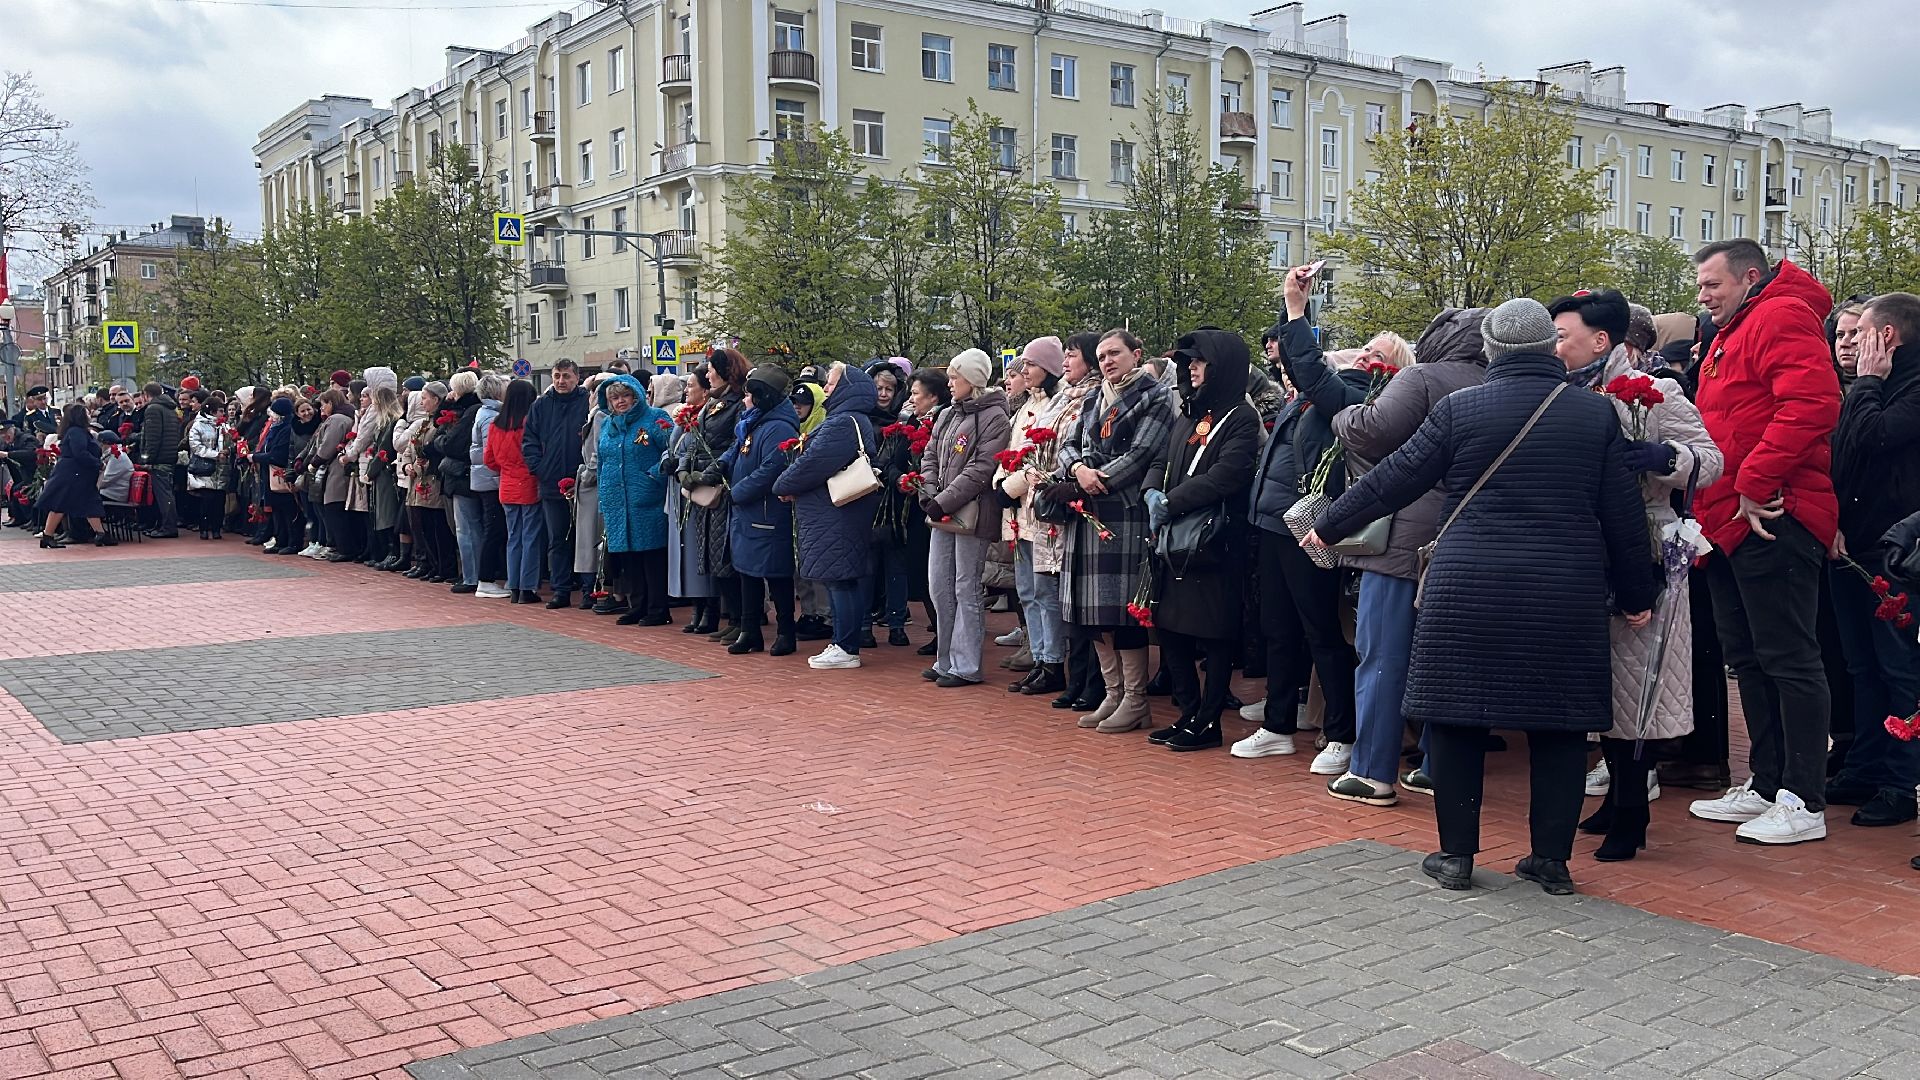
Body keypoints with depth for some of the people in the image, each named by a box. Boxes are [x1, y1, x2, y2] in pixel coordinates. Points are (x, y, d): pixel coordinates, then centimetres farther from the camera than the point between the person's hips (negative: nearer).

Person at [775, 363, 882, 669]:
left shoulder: (842, 424, -17)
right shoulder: (856, 422, 17)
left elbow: (812, 464, -20)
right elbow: (814, 458, 19)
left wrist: (783, 486, -5)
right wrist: (790, 485, 9)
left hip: (836, 516, -11)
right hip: (836, 515, 11)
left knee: (839, 579, -6)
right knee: (844, 580, 13)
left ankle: (846, 649, -2)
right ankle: (844, 645, 19)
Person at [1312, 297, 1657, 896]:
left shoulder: (1459, 408, -2)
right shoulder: (1597, 413, 5)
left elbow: (1392, 480, 2)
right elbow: (1623, 514, 7)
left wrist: (1328, 526, 16)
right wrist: (1637, 594, 18)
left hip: (1467, 590, -2)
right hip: (1566, 594, 2)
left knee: (1456, 716, 7)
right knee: (1558, 723, 11)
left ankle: (1456, 854, 12)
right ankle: (1552, 859, 15)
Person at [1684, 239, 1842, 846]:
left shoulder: (1782, 317, -7)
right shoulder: (1729, 336, 24)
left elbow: (1812, 404, -22)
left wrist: (1754, 484, -22)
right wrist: (1712, 499, 12)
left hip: (1771, 519, -10)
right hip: (1731, 522, 10)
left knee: (1788, 658, -6)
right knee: (1748, 658, 13)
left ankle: (1805, 803, 0)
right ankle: (1765, 786, 22)